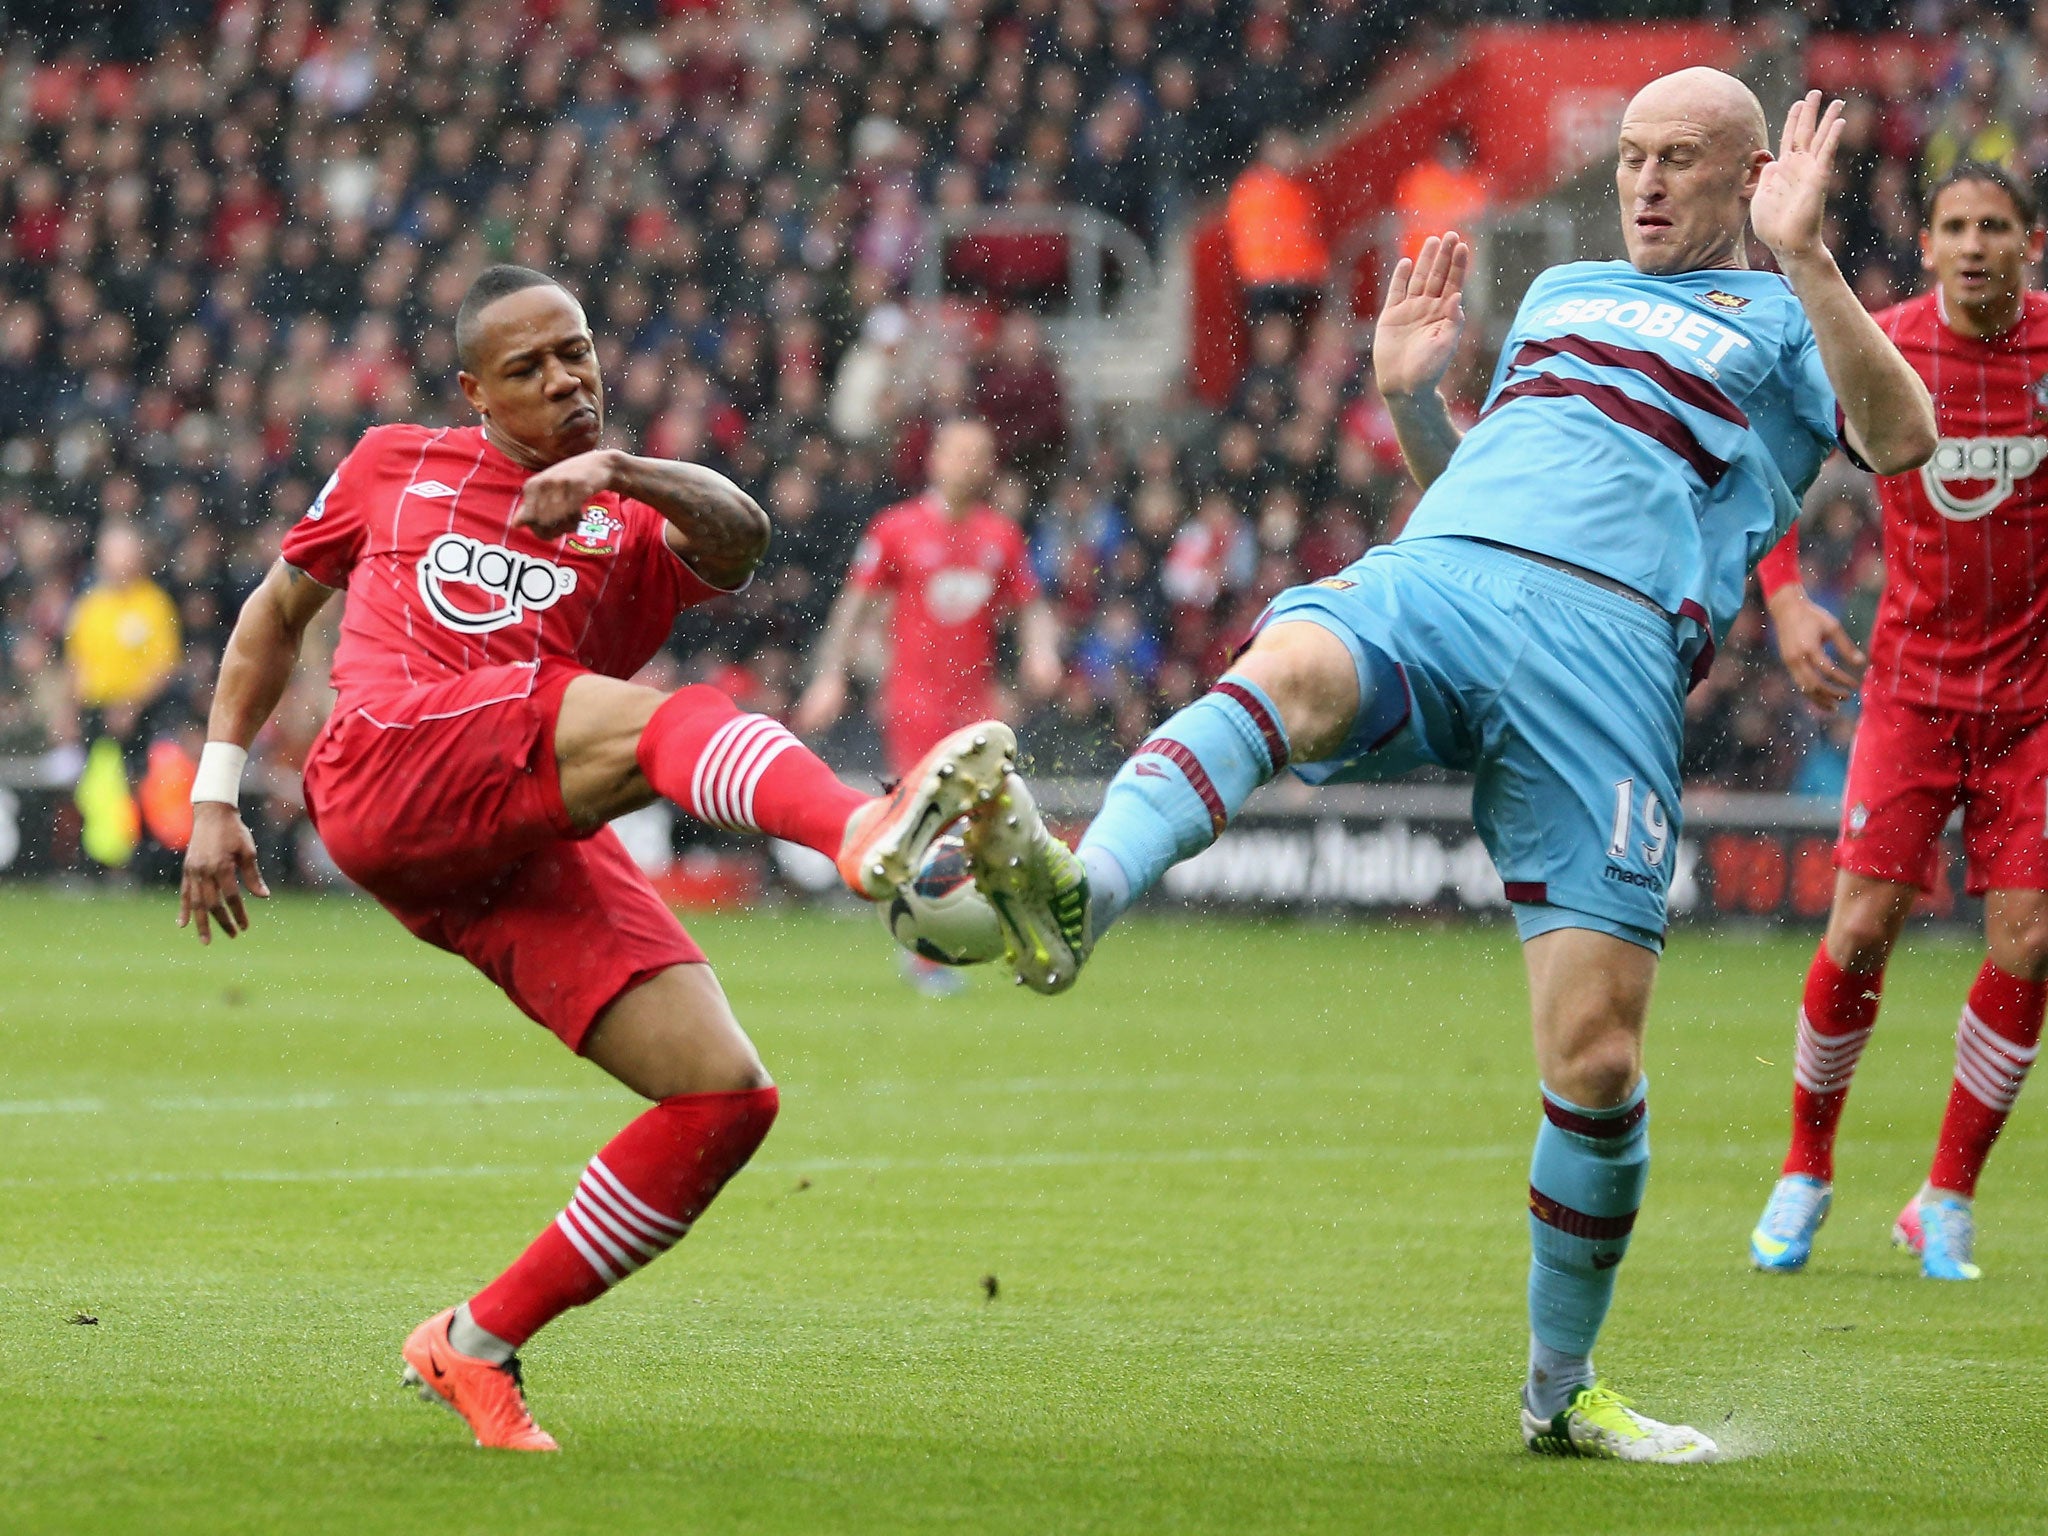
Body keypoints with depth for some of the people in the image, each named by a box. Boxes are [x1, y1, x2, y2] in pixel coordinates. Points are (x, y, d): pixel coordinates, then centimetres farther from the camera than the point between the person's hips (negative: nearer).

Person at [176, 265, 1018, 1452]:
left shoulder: (635, 524, 21)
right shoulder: (395, 465, 26)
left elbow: (740, 537, -4)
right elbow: (279, 610, 36)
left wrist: (616, 471, -24)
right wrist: (216, 797, 26)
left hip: (532, 852, 3)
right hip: (390, 771, -3)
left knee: (727, 1096, -13)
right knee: (655, 718, -32)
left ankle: (476, 1346, 1)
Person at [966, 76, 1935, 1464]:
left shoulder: (1782, 322, 19)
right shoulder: (1560, 294, 34)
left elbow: (1902, 439, -2)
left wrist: (1805, 254, -9)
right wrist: (1411, 395, 23)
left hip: (1609, 638, -3)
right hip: (1427, 576, 3)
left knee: (1597, 1058, -9)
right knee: (1290, 666, -37)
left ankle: (1561, 1390, 12)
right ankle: (1077, 896, -65)